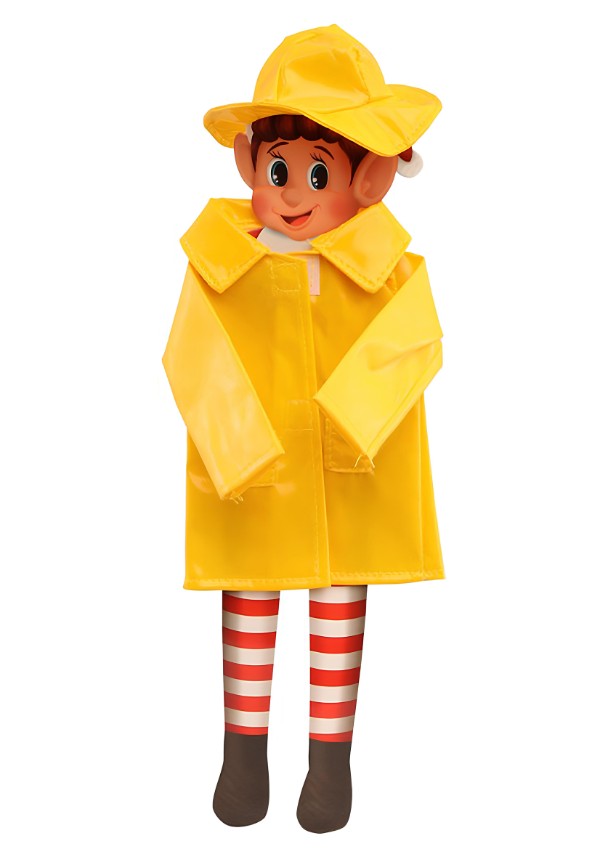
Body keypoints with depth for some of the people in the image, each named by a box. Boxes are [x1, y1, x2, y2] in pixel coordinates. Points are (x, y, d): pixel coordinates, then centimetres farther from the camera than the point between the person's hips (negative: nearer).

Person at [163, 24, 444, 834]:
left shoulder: (385, 268, -7)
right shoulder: (221, 264, -6)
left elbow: (412, 343, -19)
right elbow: (193, 359, -14)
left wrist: (351, 416, -33)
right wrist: (238, 443, -26)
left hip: (348, 481, 0)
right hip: (249, 478, 1)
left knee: (339, 609, 11)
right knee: (248, 606, 13)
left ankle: (331, 758, 27)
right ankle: (244, 752, 30)